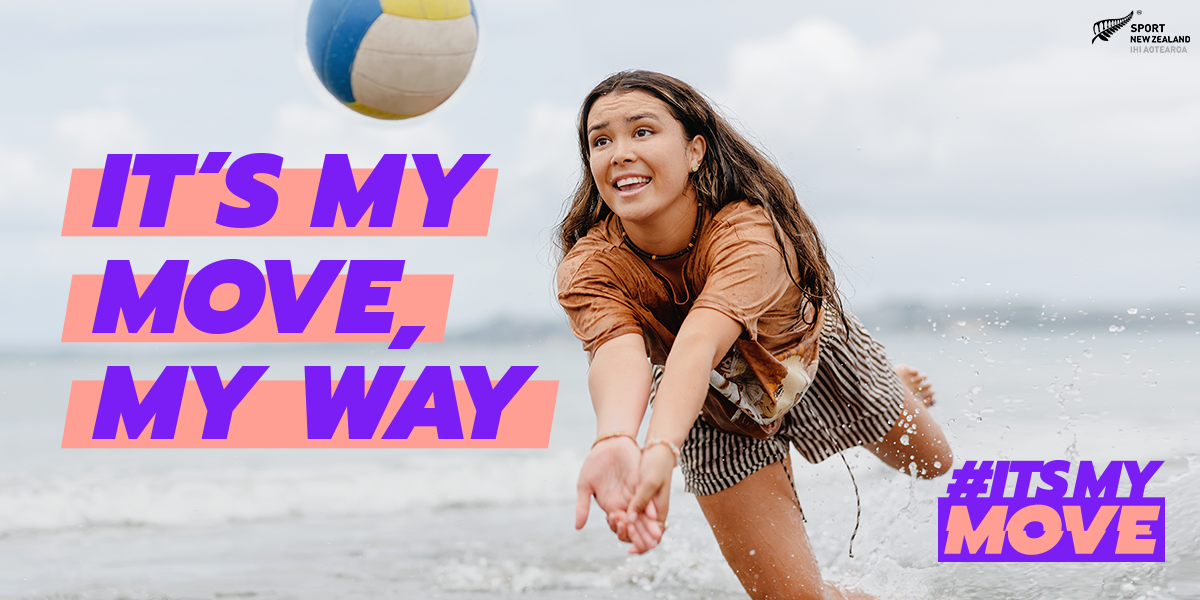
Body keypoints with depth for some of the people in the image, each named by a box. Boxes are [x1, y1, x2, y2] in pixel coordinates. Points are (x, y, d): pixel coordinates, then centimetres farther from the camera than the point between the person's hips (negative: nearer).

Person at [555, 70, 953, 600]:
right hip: (716, 416, 1)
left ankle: (895, 390, 60)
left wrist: (660, 451, -78)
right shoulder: (587, 270, -34)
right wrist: (615, 439, -78)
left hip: (812, 355, 0)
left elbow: (699, 343, -59)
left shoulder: (748, 232, -42)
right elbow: (617, 353, -55)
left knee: (931, 461, 26)